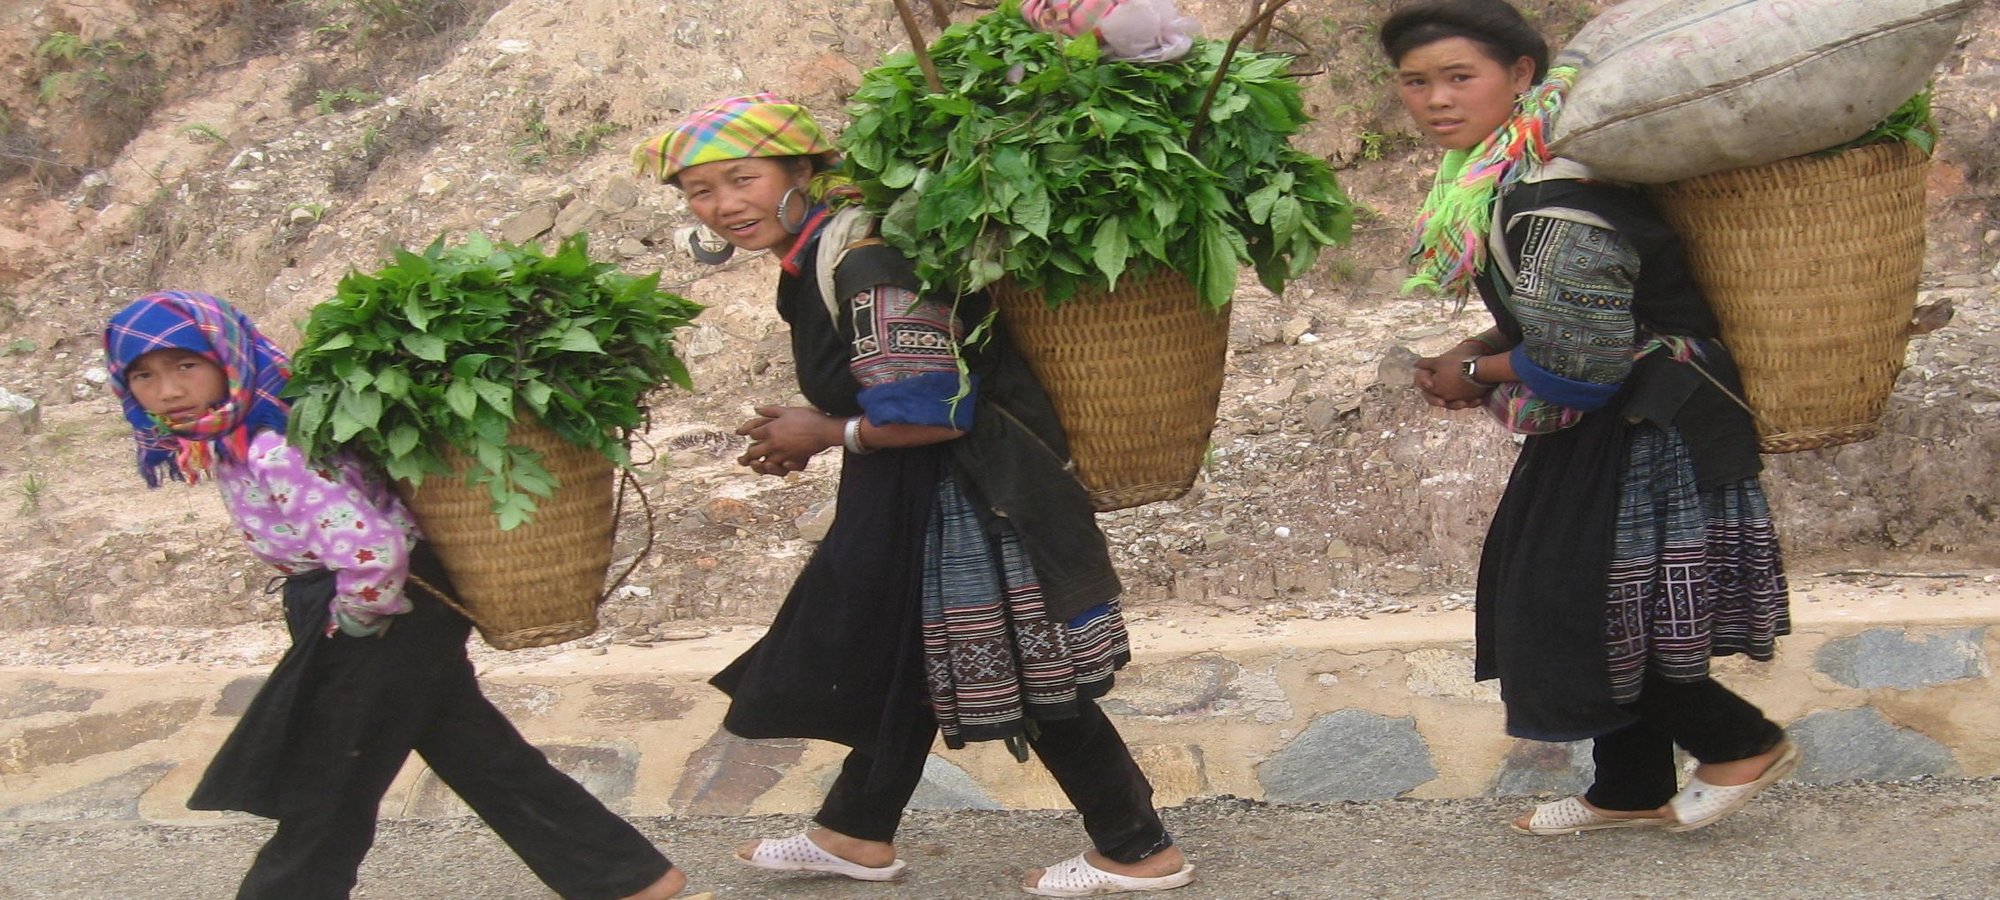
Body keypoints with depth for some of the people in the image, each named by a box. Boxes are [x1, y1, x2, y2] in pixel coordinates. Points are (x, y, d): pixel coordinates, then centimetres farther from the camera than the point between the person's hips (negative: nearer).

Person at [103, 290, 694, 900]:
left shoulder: (274, 453, -27)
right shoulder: (231, 440, 2)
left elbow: (372, 554, -34)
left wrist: (357, 619, -18)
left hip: (390, 609, -10)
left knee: (321, 796, 6)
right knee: (483, 758, 18)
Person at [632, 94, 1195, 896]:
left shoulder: (863, 263, -26)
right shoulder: (815, 256, 5)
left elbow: (937, 409, -28)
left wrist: (829, 434, -14)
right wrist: (812, 428, 4)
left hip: (968, 499, -10)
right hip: (911, 502, 10)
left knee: (1034, 684, 4)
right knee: (895, 662, 23)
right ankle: (856, 833, 41)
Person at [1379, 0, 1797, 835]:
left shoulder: (1554, 202, -28)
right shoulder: (1496, 175, 5)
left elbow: (1584, 358, -26)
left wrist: (1477, 374, -10)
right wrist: (1476, 354, 2)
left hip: (1649, 433, -10)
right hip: (1602, 428, 10)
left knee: (1578, 609, -2)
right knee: (1555, 597, 16)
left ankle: (1743, 743, 17)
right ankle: (1631, 792, 32)